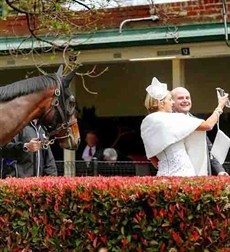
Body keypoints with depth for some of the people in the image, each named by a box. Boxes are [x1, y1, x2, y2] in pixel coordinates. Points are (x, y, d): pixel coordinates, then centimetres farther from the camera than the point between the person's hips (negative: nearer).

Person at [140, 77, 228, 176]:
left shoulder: (145, 124, 12)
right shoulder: (173, 119, -8)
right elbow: (208, 125, -5)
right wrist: (220, 107, 11)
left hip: (163, 173, 7)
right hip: (182, 173, -7)